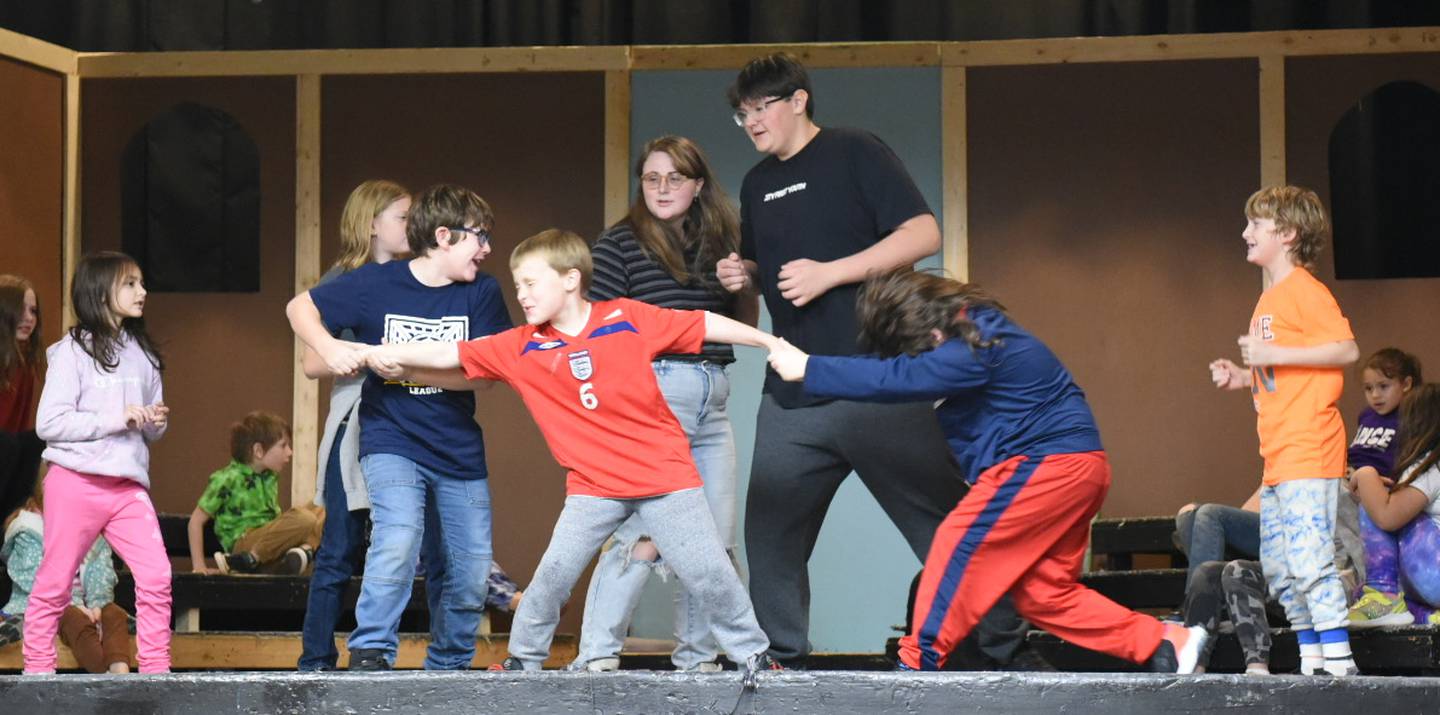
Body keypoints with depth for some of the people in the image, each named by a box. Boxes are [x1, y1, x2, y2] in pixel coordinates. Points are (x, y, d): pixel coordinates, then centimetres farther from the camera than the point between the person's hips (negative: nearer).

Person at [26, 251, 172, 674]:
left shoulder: (143, 354, 13)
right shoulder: (73, 352, -5)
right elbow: (49, 423, -12)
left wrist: (158, 424, -2)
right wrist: (116, 419, -17)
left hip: (128, 484, 5)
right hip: (76, 481, -5)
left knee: (157, 576, -8)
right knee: (55, 583, 3)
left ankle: (156, 670, -1)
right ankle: (38, 670, 14)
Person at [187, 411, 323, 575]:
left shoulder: (271, 477, 14)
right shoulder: (227, 480, -8)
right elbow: (196, 520, -4)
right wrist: (198, 565, -7)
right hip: (243, 542, -8)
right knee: (304, 519, -26)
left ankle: (305, 549, -26)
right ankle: (249, 559, -22)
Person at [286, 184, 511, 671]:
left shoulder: (482, 293, -1)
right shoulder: (375, 284, -6)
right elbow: (301, 307, 4)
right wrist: (328, 347, -17)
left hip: (460, 450, 4)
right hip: (392, 442, -4)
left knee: (472, 575, 6)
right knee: (399, 538, -28)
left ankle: (448, 667, 26)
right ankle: (370, 654, -18)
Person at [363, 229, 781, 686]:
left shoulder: (627, 318, -8)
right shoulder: (522, 347, -2)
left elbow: (705, 325, -3)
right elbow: (450, 355, -3)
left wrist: (775, 343, 0)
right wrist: (389, 355, -12)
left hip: (665, 473, -2)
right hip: (593, 484, 2)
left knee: (708, 572, 0)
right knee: (554, 572, -6)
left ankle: (752, 655, 16)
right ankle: (523, 659, 13)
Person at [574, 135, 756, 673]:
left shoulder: (719, 243, 16)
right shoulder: (620, 245, -2)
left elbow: (746, 326, 23)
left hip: (712, 401, 7)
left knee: (716, 539, 7)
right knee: (645, 534, -12)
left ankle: (696, 660, 17)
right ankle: (596, 658, -7)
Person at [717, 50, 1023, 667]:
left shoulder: (855, 153, -3)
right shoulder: (757, 184, 17)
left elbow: (924, 234, -12)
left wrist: (829, 273, -18)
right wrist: (741, 277, 5)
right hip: (791, 400, 6)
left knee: (944, 526, -2)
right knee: (769, 539, 4)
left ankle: (1008, 649, 8)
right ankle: (780, 663, 16)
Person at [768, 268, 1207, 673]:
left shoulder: (973, 352, -21)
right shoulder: (972, 329, 10)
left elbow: (896, 379, -25)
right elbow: (899, 369, 18)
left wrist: (808, 369, -20)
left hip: (1050, 465, -11)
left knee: (960, 548, -8)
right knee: (1043, 593, 7)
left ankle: (919, 662, -4)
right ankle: (1164, 645, 5)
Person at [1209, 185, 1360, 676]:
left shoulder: (1303, 290, -7)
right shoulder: (1270, 299, 22)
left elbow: (1346, 349, -17)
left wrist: (1274, 354, -20)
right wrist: (1243, 377, 15)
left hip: (1307, 451, -11)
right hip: (1279, 457, 11)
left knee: (1309, 560, -15)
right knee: (1278, 568, 11)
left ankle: (1339, 663, -15)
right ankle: (1311, 662, 15)